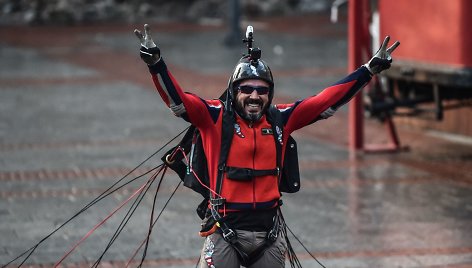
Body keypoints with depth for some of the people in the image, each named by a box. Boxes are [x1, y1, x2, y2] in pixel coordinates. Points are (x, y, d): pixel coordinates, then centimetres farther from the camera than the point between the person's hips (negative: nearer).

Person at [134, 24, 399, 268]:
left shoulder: (279, 119, 6)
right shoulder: (216, 117, -3)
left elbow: (327, 101, 6)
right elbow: (178, 100, -14)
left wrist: (371, 69, 3)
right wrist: (155, 61, -29)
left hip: (268, 233, 4)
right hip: (225, 232, -4)